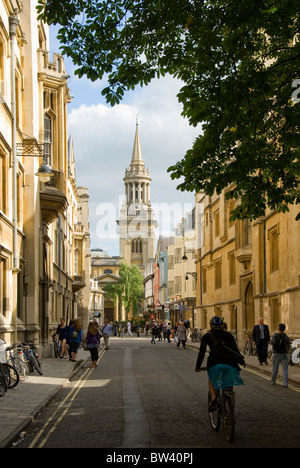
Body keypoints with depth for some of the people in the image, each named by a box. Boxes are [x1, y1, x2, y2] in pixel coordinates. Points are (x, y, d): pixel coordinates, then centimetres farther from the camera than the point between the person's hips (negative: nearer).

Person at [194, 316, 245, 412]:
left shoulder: (207, 336, 20)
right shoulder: (228, 335, 24)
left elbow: (202, 352, 18)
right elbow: (235, 349, 26)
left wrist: (197, 367, 27)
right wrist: (241, 361, 39)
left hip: (215, 364, -1)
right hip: (231, 364, 2)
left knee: (211, 380, 25)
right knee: (229, 384, 24)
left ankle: (214, 399, 1)